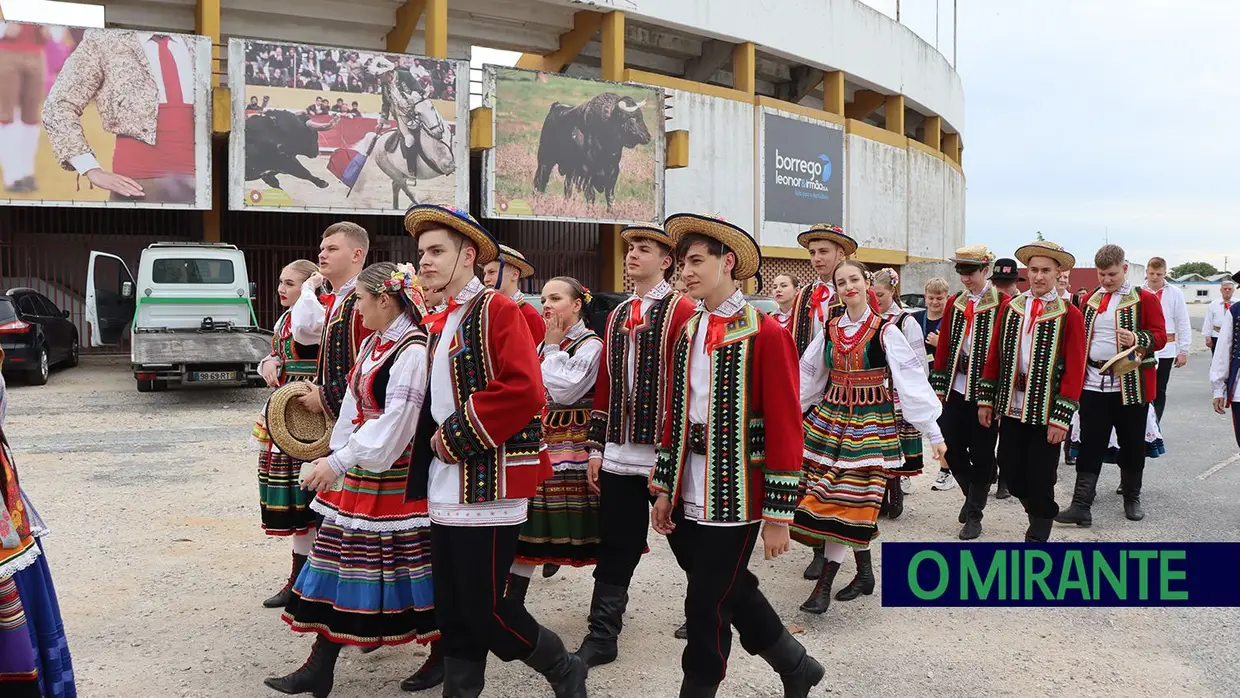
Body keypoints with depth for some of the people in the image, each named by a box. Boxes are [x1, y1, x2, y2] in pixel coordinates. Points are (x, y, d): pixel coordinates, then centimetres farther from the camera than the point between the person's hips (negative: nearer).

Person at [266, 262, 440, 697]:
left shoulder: (413, 350, -16)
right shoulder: (373, 343, 12)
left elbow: (396, 421, -22)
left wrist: (340, 461, -21)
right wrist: (338, 458, 13)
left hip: (396, 474, -9)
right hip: (361, 468, 9)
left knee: (410, 559, 1)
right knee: (340, 559, 9)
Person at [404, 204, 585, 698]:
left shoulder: (498, 310, -11)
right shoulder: (435, 324, 13)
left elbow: (524, 391, -22)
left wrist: (456, 435, -16)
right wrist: (436, 443, 4)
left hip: (489, 484, -8)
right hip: (446, 487, 8)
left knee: (483, 608, -1)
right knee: (452, 609, 13)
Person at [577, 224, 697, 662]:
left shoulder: (683, 311, -7)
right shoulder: (617, 316, 13)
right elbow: (605, 385, 14)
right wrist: (596, 447, 11)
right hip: (618, 456, 5)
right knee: (615, 548, 7)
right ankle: (602, 636, 15)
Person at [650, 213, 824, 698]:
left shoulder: (767, 335, -12)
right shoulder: (686, 334, 8)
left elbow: (785, 429, -13)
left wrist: (779, 514, -14)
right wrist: (664, 489, 10)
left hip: (737, 496, -7)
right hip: (689, 498, 7)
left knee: (708, 605, 2)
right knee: (732, 592, 19)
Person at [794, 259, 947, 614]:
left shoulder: (885, 331, -7)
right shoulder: (830, 331, 6)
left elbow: (912, 379, -9)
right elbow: (807, 379, 14)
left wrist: (934, 433, -12)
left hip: (871, 422, -5)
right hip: (831, 418, 5)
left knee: (847, 498, -9)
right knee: (827, 495, 4)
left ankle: (824, 584, -5)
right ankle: (864, 569, 21)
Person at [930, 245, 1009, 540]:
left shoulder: (1002, 304, -6)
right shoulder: (955, 303, 9)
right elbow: (944, 347, 8)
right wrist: (939, 387, 6)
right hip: (956, 389, 4)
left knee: (981, 453, 3)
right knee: (951, 448, 6)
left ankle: (975, 514, 16)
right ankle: (973, 493, 33)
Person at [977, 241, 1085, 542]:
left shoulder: (1069, 315, -5)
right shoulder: (1011, 307, 7)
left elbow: (1074, 370, -9)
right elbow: (994, 355, 10)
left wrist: (1061, 418, -14)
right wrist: (986, 399, 7)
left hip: (1046, 412, -4)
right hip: (1011, 407, 4)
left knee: (1040, 480, 2)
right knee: (1011, 474, 10)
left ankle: (1038, 536, 17)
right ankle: (1040, 515, 36)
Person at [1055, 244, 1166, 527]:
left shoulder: (1145, 299, -1)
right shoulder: (1090, 300, 11)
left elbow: (1160, 336, -6)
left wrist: (1137, 340, -25)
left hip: (1131, 385, -3)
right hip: (1093, 384, 3)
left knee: (1132, 445, 9)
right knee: (1089, 447, 1)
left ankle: (1132, 499, 27)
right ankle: (1081, 506, 0)